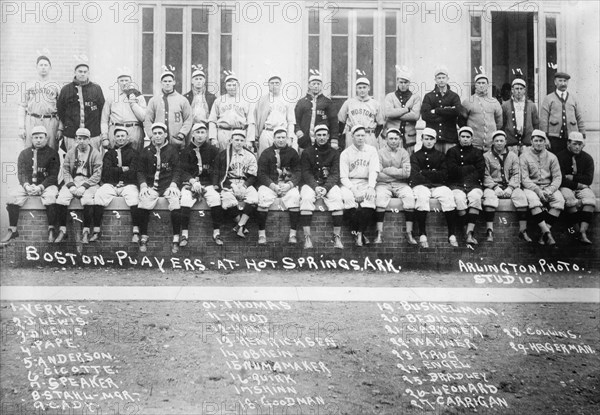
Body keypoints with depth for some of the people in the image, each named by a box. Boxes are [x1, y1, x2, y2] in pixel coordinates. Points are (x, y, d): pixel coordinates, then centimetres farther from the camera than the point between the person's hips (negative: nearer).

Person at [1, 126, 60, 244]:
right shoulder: (24, 154, 12)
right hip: (28, 185, 3)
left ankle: (51, 230, -26)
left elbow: (53, 175, -5)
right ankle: (12, 230, -15)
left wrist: (40, 187, -20)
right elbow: (21, 173, 4)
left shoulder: (52, 154, 2)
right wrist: (26, 185, -16)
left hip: (46, 185, -3)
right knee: (12, 194, -24)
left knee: (51, 195, -36)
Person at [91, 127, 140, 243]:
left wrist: (116, 171, -5)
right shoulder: (109, 153, 18)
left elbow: (133, 172, -3)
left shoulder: (133, 153, 10)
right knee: (99, 194, -27)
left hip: (128, 184, -2)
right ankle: (97, 230, -23)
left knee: (133, 196, -34)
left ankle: (136, 231, -30)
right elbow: (107, 171, 2)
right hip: (110, 185, 2)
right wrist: (123, 169, -5)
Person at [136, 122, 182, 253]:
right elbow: (140, 171, 12)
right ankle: (143, 238, -13)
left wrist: (173, 185, -11)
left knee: (176, 204, -30)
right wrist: (143, 185, -6)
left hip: (169, 185, -1)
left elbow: (177, 170, 4)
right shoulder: (146, 151, 13)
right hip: (151, 186, 1)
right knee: (143, 205, -28)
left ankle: (176, 239, -19)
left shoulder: (172, 150, 8)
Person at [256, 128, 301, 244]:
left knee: (295, 197, -29)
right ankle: (261, 234, -23)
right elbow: (262, 174, 1)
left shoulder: (292, 153, 10)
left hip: (288, 185, 1)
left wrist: (289, 185, -15)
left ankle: (293, 234, -24)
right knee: (263, 198, -30)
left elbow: (297, 172, 4)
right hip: (269, 184, 0)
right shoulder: (266, 153, 7)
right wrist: (273, 186, -15)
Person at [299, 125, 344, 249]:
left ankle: (337, 237, -26)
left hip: (329, 184, 1)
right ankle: (307, 238, -32)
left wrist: (326, 187, -16)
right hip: (311, 184, 0)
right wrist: (315, 187, -16)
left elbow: (335, 174, 2)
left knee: (337, 198, -30)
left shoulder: (334, 153, 11)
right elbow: (306, 173, 1)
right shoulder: (307, 152, 9)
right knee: (306, 198, -32)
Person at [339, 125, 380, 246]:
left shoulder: (372, 151, 10)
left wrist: (370, 187, -20)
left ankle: (360, 232, -26)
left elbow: (374, 171, -1)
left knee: (369, 197, -33)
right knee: (348, 197, -34)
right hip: (349, 184, -1)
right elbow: (343, 177, -1)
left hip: (366, 183, 1)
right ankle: (356, 233, -22)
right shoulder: (345, 153, 6)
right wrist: (353, 189, -18)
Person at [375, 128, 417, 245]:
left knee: (409, 196, -27)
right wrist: (399, 172, -6)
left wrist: (387, 170, -7)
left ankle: (409, 234, -24)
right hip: (383, 184, -2)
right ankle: (379, 234, -32)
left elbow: (407, 173, -5)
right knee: (380, 197, -32)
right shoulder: (380, 153, 4)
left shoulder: (404, 153, 9)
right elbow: (377, 175, -8)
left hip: (400, 184, 2)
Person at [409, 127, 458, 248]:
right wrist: (434, 173, -5)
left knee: (449, 196, -31)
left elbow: (444, 175, 8)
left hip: (438, 186, 2)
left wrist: (425, 173, 0)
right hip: (421, 185, -2)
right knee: (422, 197, -37)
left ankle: (452, 235, -29)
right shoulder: (415, 156, 16)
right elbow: (415, 176, 1)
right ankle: (422, 235, -35)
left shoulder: (440, 155, 21)